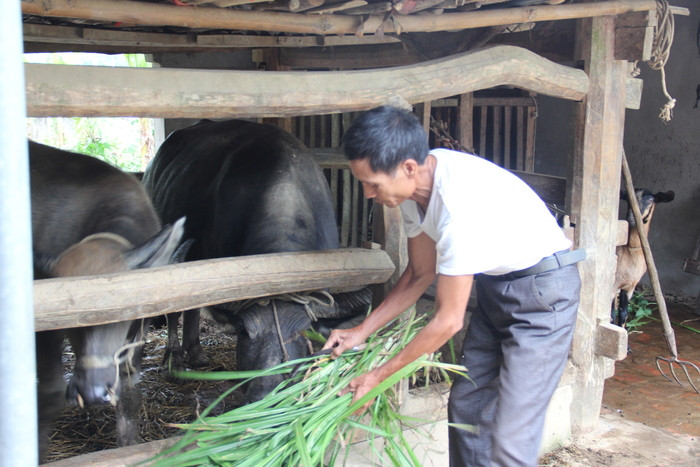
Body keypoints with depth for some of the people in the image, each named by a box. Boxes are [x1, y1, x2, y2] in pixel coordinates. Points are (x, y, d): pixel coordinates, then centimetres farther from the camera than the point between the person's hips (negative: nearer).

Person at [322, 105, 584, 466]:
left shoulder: (461, 203, -33)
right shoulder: (415, 184, -7)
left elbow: (448, 320, -24)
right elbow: (420, 274, 8)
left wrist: (378, 377, -14)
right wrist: (361, 331, 3)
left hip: (542, 289, -9)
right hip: (495, 285, 9)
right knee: (466, 404, 13)